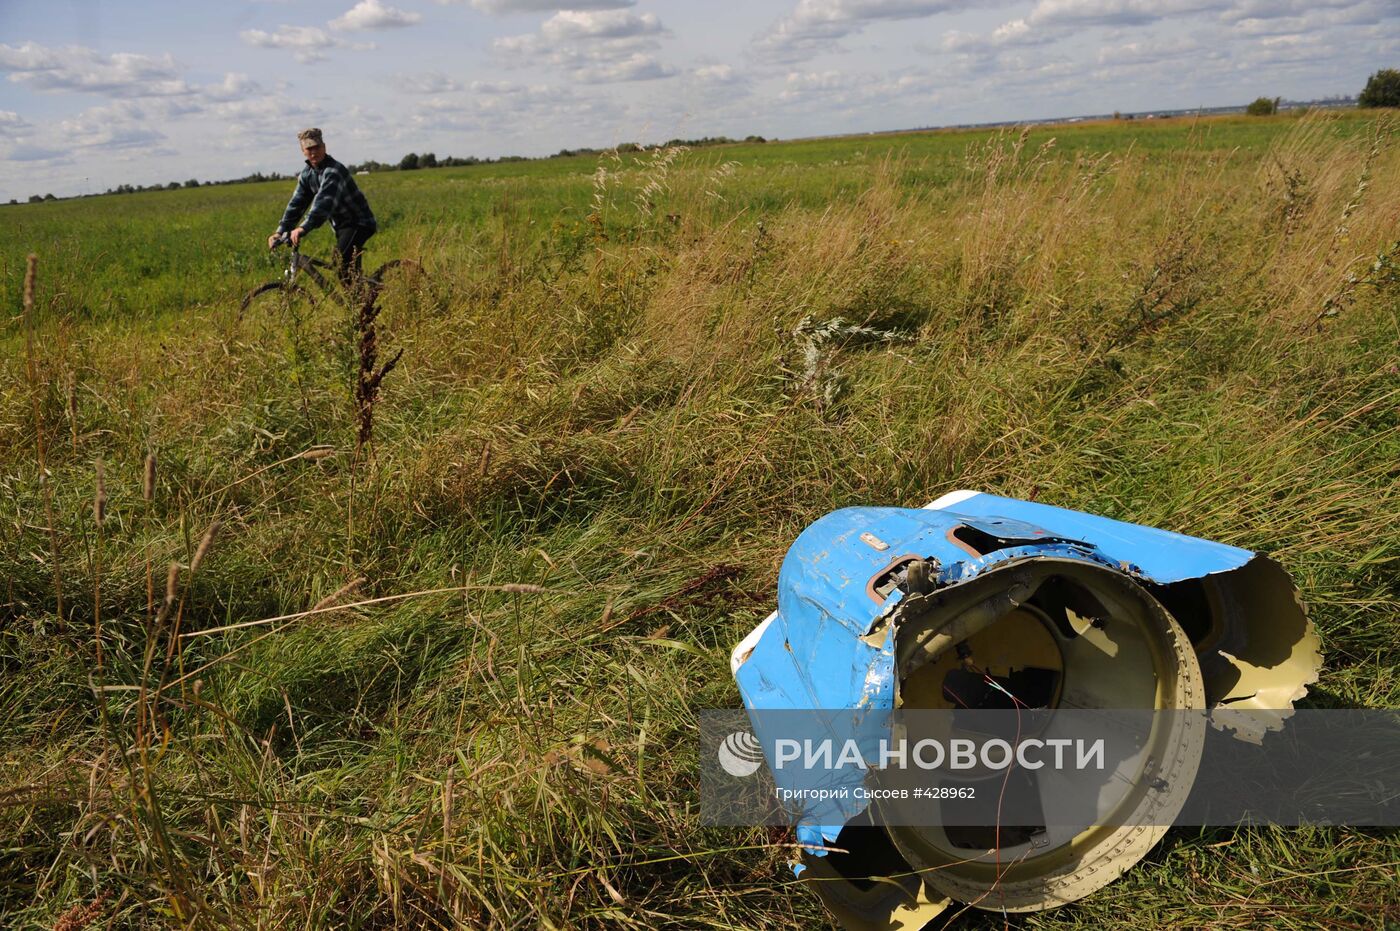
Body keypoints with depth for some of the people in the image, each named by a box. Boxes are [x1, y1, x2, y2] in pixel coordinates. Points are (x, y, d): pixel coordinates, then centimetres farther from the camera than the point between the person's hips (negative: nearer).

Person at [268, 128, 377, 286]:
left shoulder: (334, 171, -23)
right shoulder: (307, 174, 4)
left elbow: (324, 202, -36)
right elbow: (296, 203, 0)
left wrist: (303, 228, -47)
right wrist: (281, 231, -12)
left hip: (359, 223, -9)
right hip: (342, 225, 9)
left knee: (341, 261, -25)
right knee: (350, 268, 11)